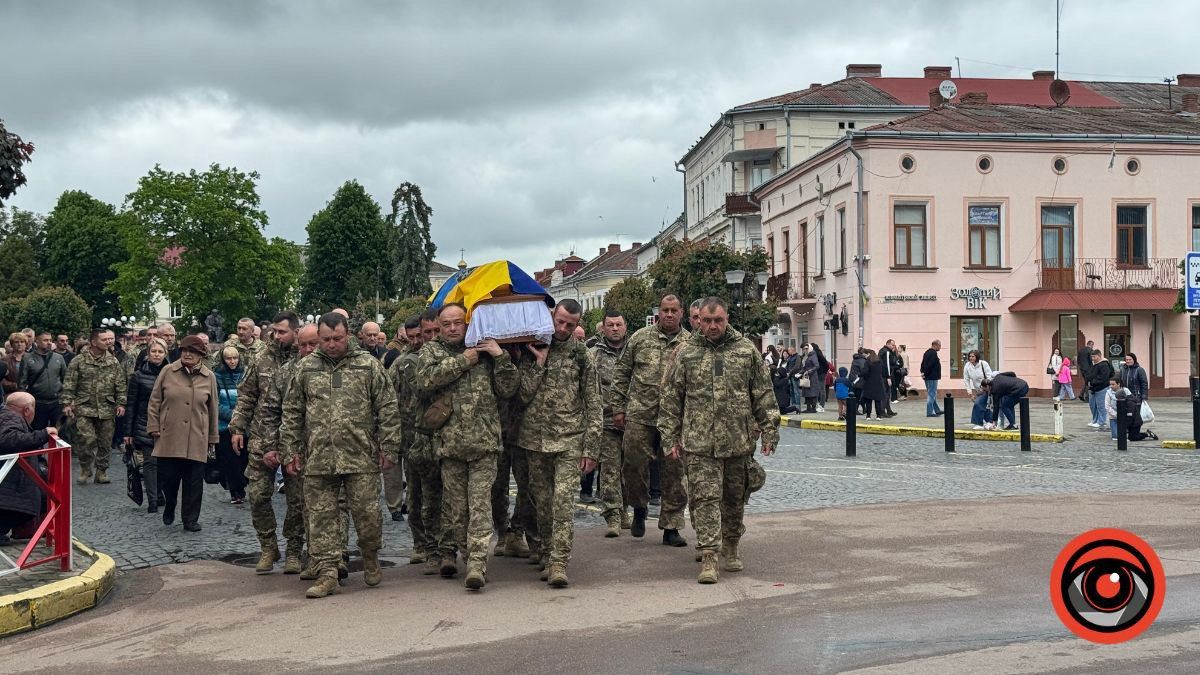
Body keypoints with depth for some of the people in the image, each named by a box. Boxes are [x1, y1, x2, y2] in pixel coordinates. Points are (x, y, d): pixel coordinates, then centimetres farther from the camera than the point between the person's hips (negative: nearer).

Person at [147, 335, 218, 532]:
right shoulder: (168, 372, 2)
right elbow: (154, 401, 6)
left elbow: (213, 409, 11)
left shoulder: (209, 377, 5)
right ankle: (169, 507, 31)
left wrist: (213, 438, 12)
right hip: (169, 437, 0)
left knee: (194, 481, 2)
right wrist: (154, 428, 0)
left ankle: (190, 519, 13)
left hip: (197, 440, 1)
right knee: (167, 477, 3)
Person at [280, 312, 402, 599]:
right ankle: (326, 573, 9)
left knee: (367, 514, 2)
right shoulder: (305, 368, 9)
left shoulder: (369, 365, 3)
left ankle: (370, 560, 26)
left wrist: (389, 448, -2)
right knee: (321, 518, 3)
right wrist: (290, 451, 7)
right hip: (318, 458, 2)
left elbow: (388, 410, 3)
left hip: (361, 457, -2)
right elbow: (292, 414, 12)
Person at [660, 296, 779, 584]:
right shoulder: (686, 354, 4)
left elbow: (764, 394, 7)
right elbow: (671, 398, 7)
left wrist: (769, 431, 2)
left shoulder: (747, 351, 6)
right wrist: (671, 437, 3)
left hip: (739, 441, 1)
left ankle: (730, 547, 30)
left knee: (735, 499, 12)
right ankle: (707, 557, -7)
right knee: (705, 498, -7)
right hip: (699, 443, -1)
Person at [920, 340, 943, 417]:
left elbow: (923, 363, 16)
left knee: (932, 394, 16)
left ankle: (937, 410, 26)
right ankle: (929, 412, -4)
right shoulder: (933, 353, -18)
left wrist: (923, 372, 8)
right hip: (932, 377, -10)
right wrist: (925, 373, -18)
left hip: (928, 377, 10)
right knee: (931, 394, -5)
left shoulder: (928, 352, 14)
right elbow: (929, 365, -25)